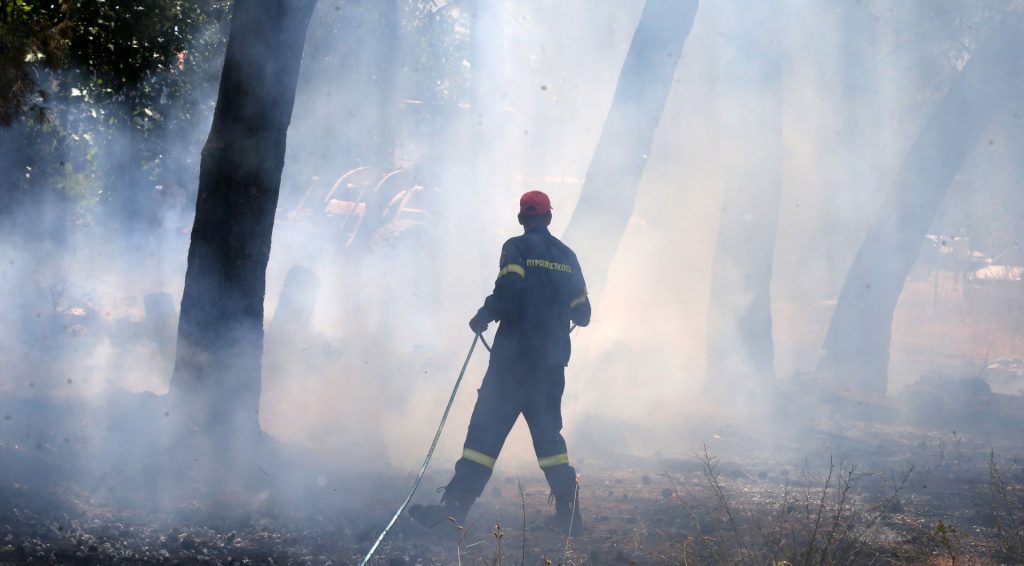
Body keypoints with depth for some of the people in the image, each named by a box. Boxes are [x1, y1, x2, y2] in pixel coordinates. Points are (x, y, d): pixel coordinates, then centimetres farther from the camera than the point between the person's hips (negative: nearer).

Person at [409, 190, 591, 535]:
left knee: (487, 428, -5)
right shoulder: (566, 256, 12)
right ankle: (568, 513, 2)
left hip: (514, 354, -5)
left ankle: (456, 504, -11)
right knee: (547, 432, 10)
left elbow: (509, 290, -20)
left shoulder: (516, 248, -3)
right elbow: (582, 314, 15)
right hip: (553, 360, 5)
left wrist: (483, 318, -4)